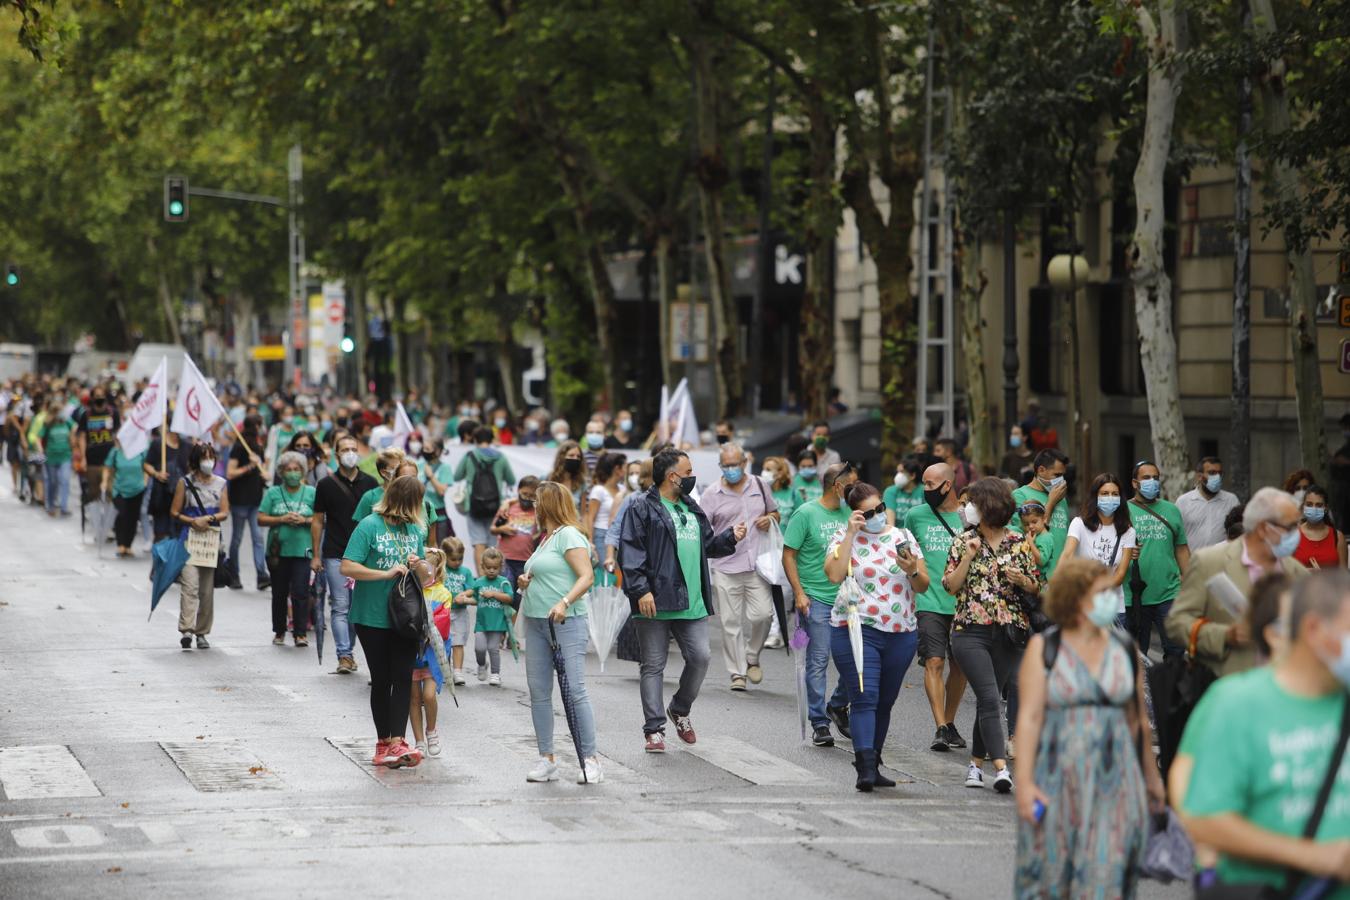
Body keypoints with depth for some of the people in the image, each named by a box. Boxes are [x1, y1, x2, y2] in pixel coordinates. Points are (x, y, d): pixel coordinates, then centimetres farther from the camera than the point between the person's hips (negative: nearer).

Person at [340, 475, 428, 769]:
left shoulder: (416, 529, 8)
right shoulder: (370, 526, -8)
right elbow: (347, 567, -15)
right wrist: (386, 574, -21)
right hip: (373, 618, -4)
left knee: (403, 678, -7)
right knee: (381, 679, 6)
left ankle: (396, 742, -12)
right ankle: (384, 743, 16)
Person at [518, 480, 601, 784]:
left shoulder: (568, 535, -7)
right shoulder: (545, 538, 19)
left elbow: (587, 577, -16)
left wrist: (564, 602, -29)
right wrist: (526, 581, 11)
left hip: (566, 622, -9)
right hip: (536, 623, 9)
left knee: (575, 690, -12)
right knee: (538, 692, 6)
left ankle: (589, 759, -10)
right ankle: (546, 759, 10)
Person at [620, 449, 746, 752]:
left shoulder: (691, 509, 19)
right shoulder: (642, 509, -5)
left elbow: (707, 545, 28)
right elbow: (630, 553, -11)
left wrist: (730, 537, 10)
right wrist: (640, 590, -19)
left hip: (692, 603, 6)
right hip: (656, 602, -6)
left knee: (700, 658, 0)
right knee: (653, 666, 1)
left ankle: (680, 710, 25)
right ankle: (654, 730, 6)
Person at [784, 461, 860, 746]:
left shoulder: (849, 514, 11)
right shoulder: (806, 514, -5)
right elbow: (788, 556, -4)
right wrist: (799, 593, -11)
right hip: (816, 599, -5)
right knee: (818, 662, -2)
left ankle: (837, 706, 25)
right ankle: (819, 723, 5)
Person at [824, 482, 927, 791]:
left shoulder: (903, 538, 10)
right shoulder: (844, 538, 2)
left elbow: (923, 586, 10)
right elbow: (834, 574, -17)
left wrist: (912, 571, -12)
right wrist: (851, 533, -15)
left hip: (901, 634, 4)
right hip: (856, 631, -4)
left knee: (885, 703, 9)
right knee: (864, 698, -15)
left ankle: (871, 765, 19)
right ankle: (865, 768, -22)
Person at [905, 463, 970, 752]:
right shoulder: (915, 516, 6)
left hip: (962, 605, 1)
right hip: (929, 601, -1)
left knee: (960, 666, 8)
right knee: (934, 662, -12)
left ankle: (949, 723, 24)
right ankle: (940, 729, -15)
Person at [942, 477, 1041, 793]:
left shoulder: (1019, 543, 6)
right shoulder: (964, 542, 5)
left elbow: (1035, 587, 12)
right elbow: (950, 586, 0)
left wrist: (1020, 580, -9)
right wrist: (968, 557, -10)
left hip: (1009, 633, 2)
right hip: (970, 632, -2)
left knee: (988, 699, 8)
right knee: (990, 698, -15)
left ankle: (977, 763, 22)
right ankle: (1000, 767, -22)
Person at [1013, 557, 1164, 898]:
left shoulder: (1125, 650, 8)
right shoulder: (1043, 649, -1)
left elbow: (1138, 720, 13)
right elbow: (1029, 717, -6)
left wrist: (1151, 777, 16)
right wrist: (1024, 781, -13)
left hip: (1114, 780, 2)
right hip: (1058, 779, -2)